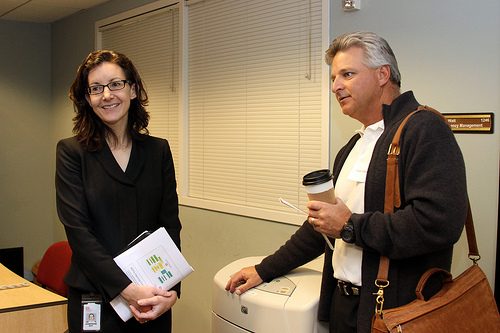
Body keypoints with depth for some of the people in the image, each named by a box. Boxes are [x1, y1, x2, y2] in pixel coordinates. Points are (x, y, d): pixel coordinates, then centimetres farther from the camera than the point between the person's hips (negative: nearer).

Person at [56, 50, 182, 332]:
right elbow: (78, 230, -12)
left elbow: (170, 225, 1)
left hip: (154, 298, 3)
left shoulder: (158, 150, 4)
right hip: (95, 297, -2)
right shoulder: (71, 152, -4)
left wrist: (171, 290, -12)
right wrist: (127, 289, -20)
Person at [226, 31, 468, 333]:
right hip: (342, 303, 8)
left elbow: (439, 222, -26)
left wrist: (351, 226, -17)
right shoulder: (351, 149, 15)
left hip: (393, 308, -8)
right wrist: (265, 270, 17)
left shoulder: (425, 130, -13)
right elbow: (322, 224, 21)